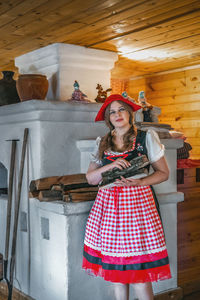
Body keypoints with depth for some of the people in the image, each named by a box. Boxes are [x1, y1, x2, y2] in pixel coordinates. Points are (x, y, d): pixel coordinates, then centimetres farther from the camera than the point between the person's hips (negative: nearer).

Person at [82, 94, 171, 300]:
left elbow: (163, 173, 2)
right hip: (107, 204, 4)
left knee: (139, 268, -7)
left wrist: (139, 182, -16)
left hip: (137, 204, -3)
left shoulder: (146, 138, 3)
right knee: (114, 265, 8)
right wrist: (110, 167, -11)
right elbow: (90, 178, 8)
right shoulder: (102, 143, 11)